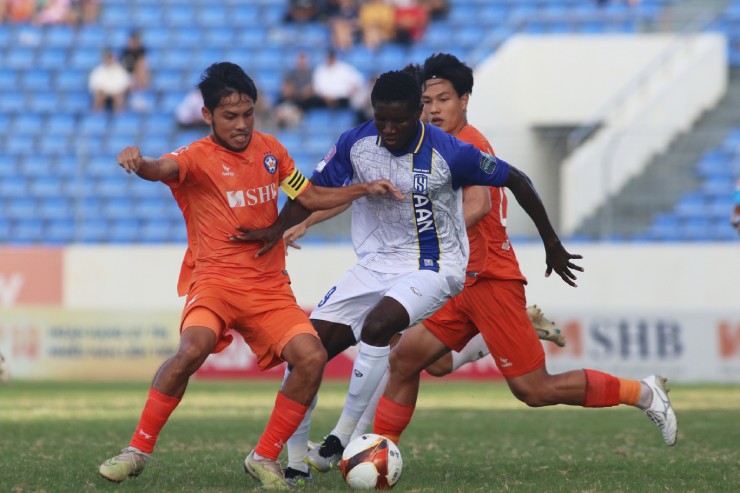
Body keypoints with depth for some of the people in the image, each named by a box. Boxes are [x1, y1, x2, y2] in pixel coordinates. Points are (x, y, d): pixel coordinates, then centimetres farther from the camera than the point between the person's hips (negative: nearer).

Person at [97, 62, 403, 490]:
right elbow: (163, 169, -29)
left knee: (312, 358, -16)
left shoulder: (270, 149, 11)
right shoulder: (199, 157, -6)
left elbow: (311, 197, 24)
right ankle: (138, 451, -17)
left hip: (270, 287, 5)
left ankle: (265, 458, 2)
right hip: (216, 279, -5)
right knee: (193, 348, -32)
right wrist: (138, 161, -53)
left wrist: (364, 189, 12)